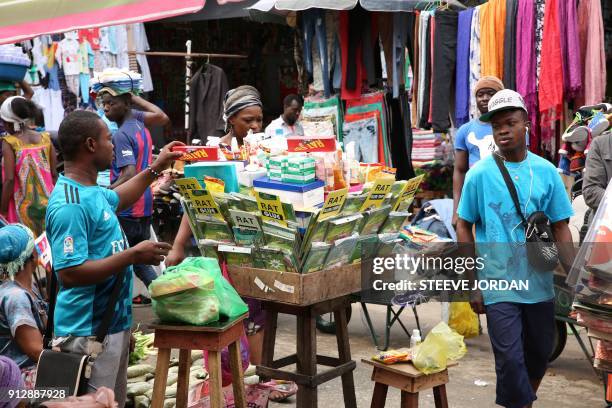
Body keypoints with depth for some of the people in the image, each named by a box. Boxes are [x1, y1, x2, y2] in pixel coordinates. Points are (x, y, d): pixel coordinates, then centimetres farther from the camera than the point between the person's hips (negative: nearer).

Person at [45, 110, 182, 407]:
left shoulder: (91, 190, 7)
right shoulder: (70, 205, -25)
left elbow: (115, 200, 31)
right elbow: (70, 273, -30)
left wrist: (155, 170, 30)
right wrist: (133, 255, -25)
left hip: (112, 323, 10)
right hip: (89, 333, -10)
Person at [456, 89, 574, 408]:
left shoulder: (546, 171, 0)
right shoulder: (480, 174, -6)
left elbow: (560, 228, 4)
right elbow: (464, 227, 0)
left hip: (539, 284, 3)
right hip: (498, 285, -3)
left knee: (539, 354, 17)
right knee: (510, 359, -4)